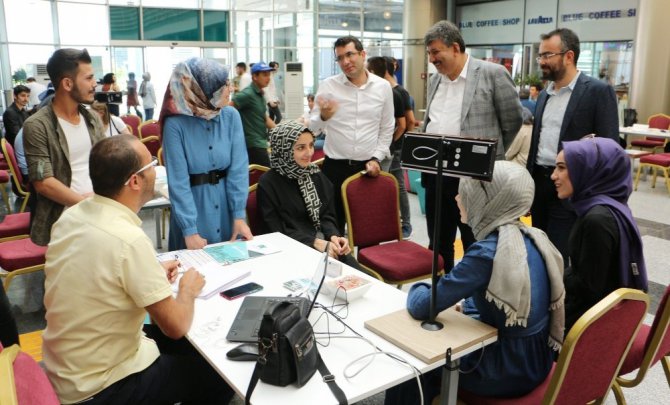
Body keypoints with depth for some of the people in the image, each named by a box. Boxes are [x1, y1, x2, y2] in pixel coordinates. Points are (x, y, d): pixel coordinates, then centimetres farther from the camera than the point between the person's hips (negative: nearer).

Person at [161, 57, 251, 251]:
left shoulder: (231, 116, -7)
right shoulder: (175, 124, -17)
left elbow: (238, 168, -8)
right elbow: (178, 182, -17)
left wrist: (239, 216, -13)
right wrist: (190, 230, -21)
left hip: (228, 205, 4)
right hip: (193, 206, -3)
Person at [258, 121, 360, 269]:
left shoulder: (316, 175, 12)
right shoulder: (268, 183, -6)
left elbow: (327, 216, 12)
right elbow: (276, 232, -8)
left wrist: (334, 236, -10)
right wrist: (315, 243, -18)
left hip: (324, 242, 5)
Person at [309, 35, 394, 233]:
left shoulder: (383, 87, 2)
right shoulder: (328, 86, -4)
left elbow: (387, 129, 9)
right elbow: (312, 128, -1)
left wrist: (376, 158, -2)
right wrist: (323, 117, -23)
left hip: (368, 166, 2)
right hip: (335, 166, -1)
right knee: (334, 225, 7)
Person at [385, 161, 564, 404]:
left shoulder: (488, 252, -27)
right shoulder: (532, 237, -3)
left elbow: (421, 307, -21)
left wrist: (417, 289, -1)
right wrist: (466, 306, 7)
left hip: (511, 370, -7)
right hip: (534, 358, 7)